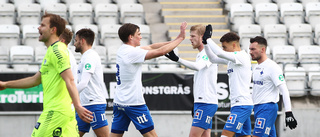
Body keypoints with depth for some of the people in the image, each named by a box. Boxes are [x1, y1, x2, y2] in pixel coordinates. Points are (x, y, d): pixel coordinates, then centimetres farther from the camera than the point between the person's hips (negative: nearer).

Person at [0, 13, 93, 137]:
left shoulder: (57, 50, -10)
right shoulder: (52, 50, 22)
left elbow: (70, 81, -21)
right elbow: (36, 79, 29)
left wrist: (77, 106, -31)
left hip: (56, 111, -9)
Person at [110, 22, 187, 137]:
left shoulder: (122, 50, 11)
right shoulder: (132, 52, -16)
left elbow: (150, 47, 15)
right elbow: (161, 51, -17)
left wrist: (173, 41, 8)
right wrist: (180, 38, -7)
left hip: (119, 102, 8)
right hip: (133, 103, -8)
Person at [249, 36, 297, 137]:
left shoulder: (272, 67, -12)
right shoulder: (256, 68, 15)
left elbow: (284, 91, -16)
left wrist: (289, 113, -22)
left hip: (267, 108, -9)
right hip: (258, 108, 9)